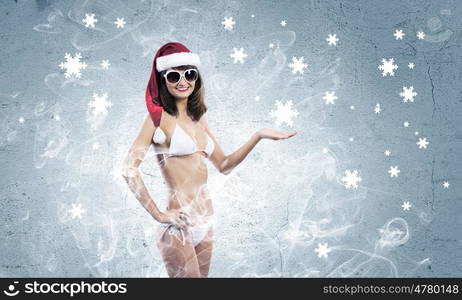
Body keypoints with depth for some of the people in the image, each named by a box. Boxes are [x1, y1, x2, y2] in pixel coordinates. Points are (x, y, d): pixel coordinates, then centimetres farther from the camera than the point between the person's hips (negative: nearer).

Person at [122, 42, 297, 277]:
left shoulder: (198, 118, 12)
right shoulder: (159, 115, -8)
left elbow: (224, 165, 14)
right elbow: (129, 169, -14)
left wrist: (258, 136, 7)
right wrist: (158, 214, -13)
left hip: (205, 222, 7)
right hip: (179, 227, -7)